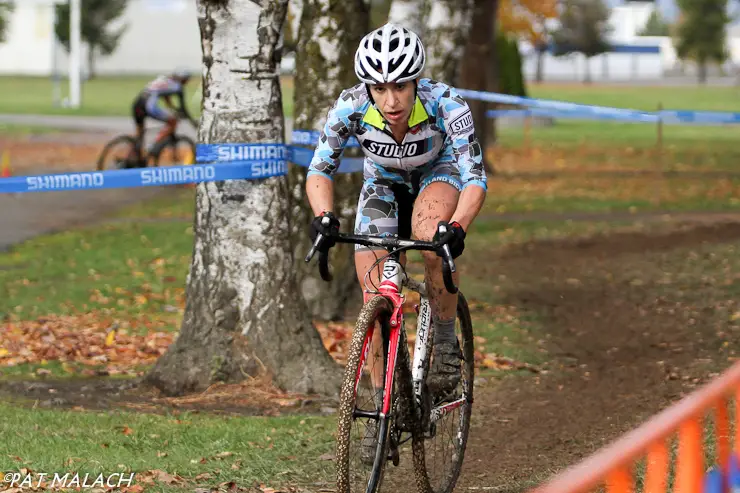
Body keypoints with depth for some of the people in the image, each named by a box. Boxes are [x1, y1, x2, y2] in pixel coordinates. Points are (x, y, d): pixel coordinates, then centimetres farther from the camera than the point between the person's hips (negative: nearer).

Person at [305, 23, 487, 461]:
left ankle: (446, 343, -14)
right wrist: (324, 216, -41)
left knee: (432, 235, -36)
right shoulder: (351, 107, -31)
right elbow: (320, 169, -21)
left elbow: (476, 180, -37)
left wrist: (457, 226, -56)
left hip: (440, 172, -2)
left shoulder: (447, 106, -36)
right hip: (384, 182, 2)